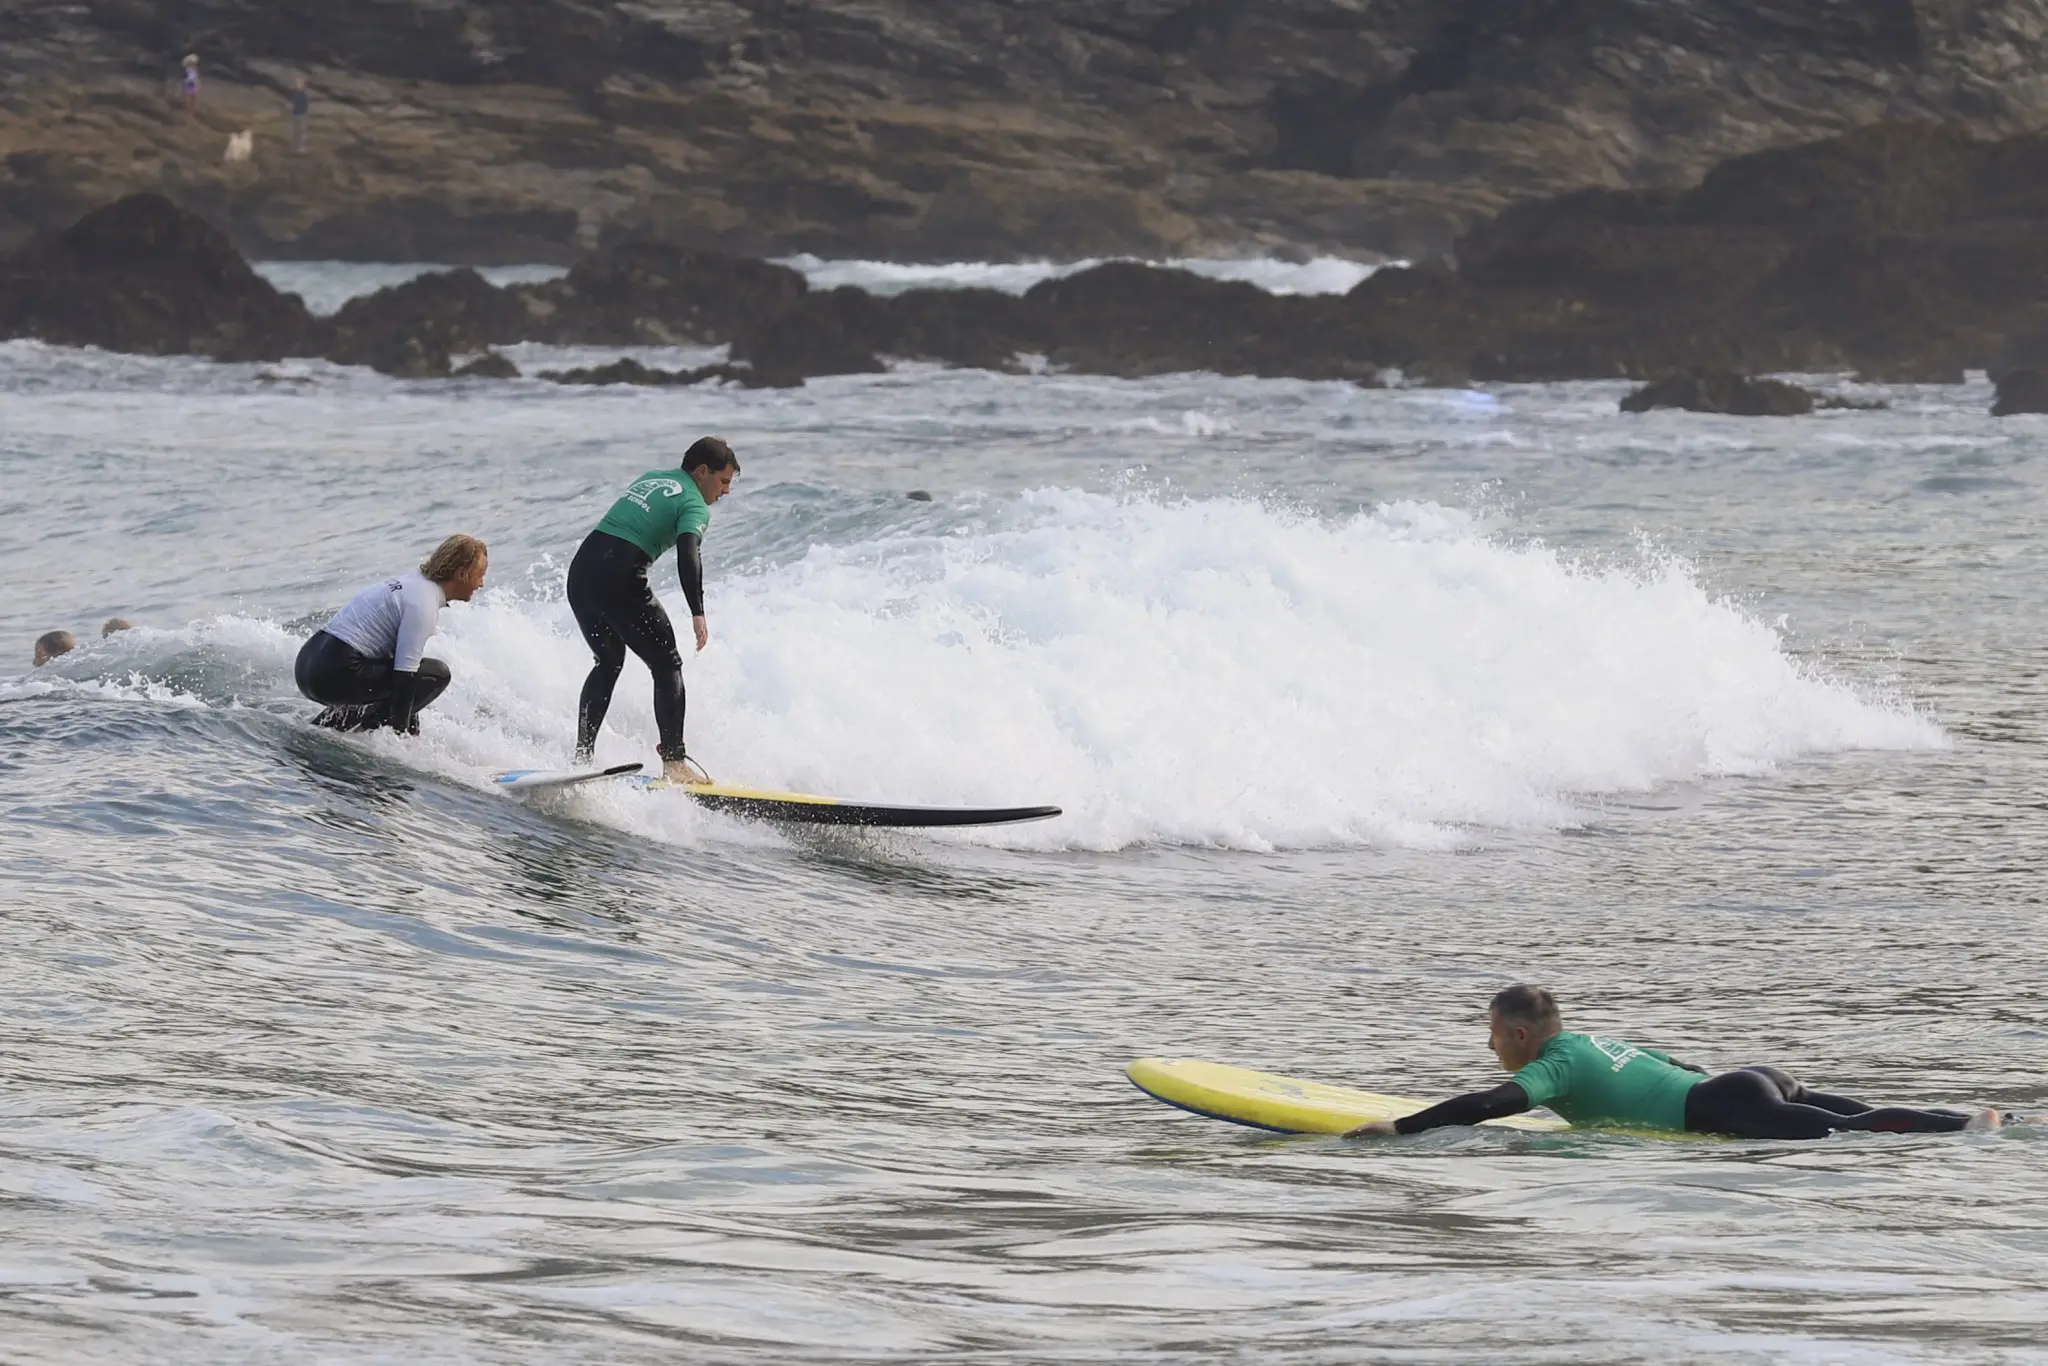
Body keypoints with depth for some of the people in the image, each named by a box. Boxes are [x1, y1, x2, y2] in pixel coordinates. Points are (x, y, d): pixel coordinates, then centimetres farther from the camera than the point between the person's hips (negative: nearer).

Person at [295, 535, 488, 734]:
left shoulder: (414, 583, 18)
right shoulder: (423, 604, -13)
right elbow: (405, 673, -17)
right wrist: (399, 733, -14)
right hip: (336, 673, -10)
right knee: (437, 673, -4)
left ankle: (325, 725, 14)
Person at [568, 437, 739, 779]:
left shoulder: (650, 478, 24)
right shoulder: (694, 505, -1)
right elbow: (688, 552, -18)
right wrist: (697, 613, -25)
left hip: (580, 570, 8)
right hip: (619, 580, -8)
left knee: (609, 663, 25)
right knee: (667, 665, 3)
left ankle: (582, 755, 21)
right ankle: (674, 761, -7)